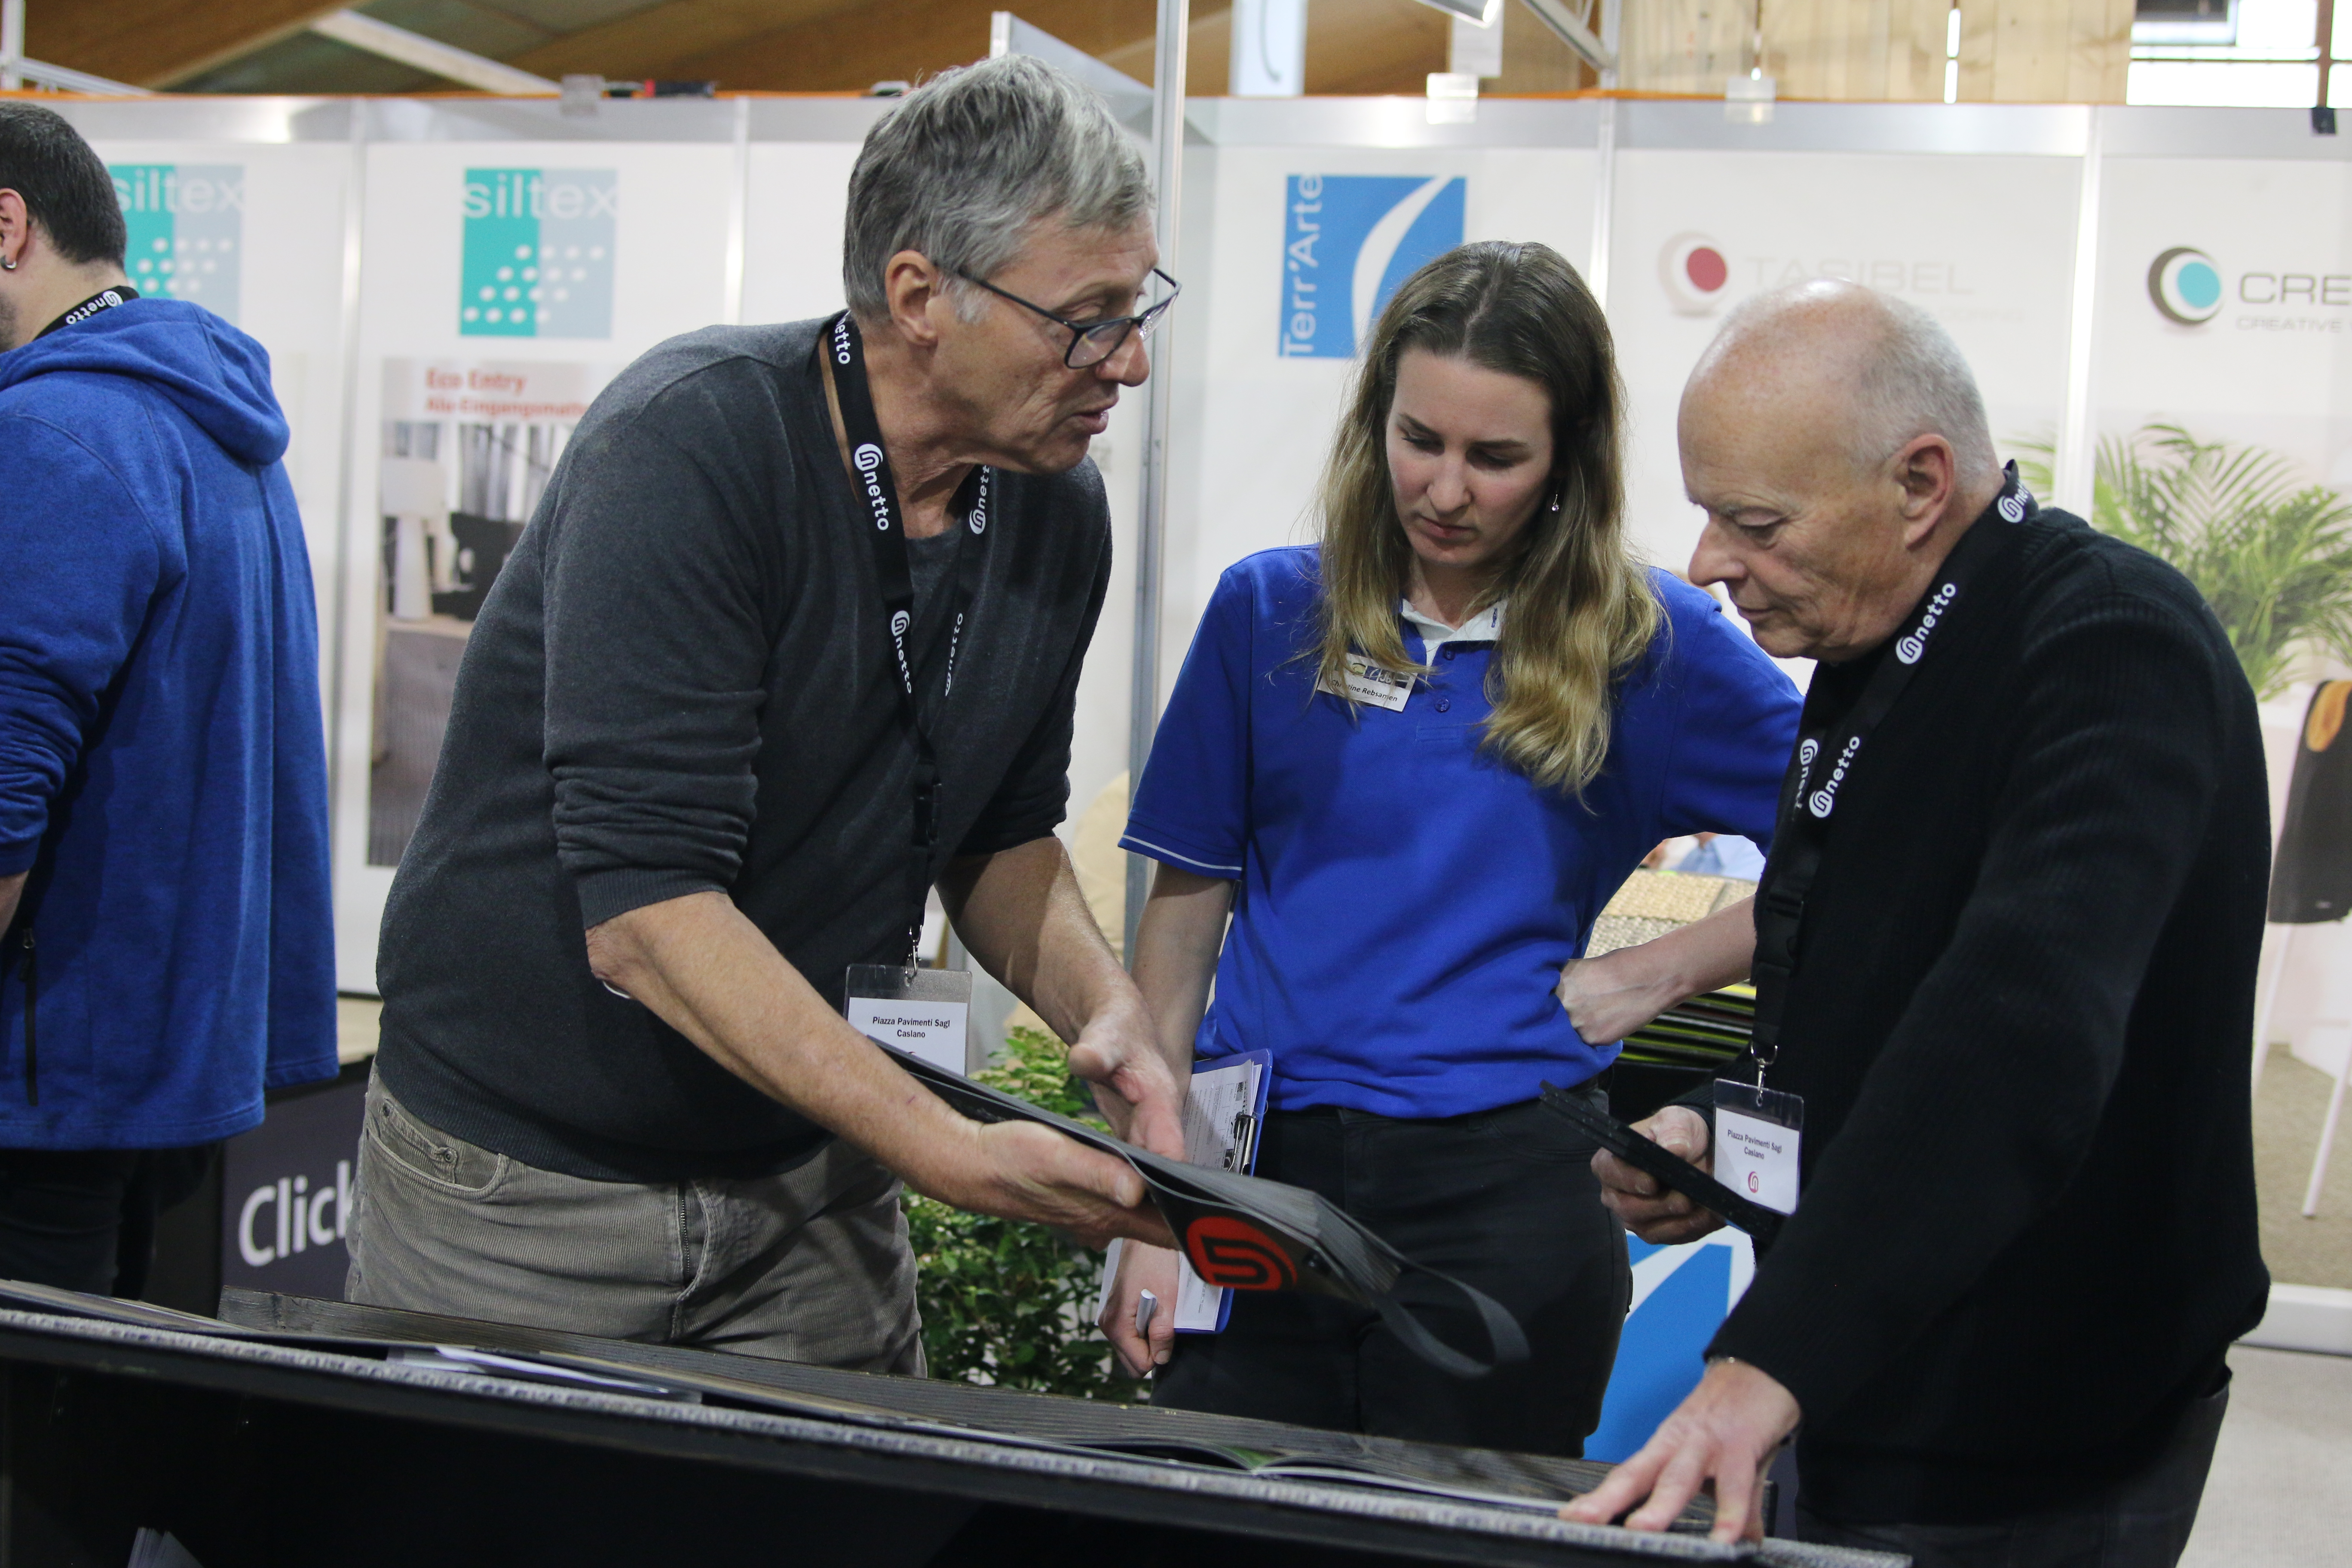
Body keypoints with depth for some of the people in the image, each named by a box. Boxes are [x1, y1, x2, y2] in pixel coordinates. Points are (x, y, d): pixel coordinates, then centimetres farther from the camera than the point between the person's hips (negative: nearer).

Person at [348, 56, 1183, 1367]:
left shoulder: (1059, 506, -2)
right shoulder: (693, 445, -23)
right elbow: (641, 912, -29)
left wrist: (1102, 1004, -10)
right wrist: (947, 1151, -33)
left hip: (808, 1180, 6)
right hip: (524, 1176, -5)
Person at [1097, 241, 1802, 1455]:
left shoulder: (1655, 647, 2)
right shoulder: (1270, 612, 6)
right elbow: (1187, 906, 7)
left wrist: (1655, 976, -5)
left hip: (1504, 1182, -1)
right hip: (1260, 1170, 1)